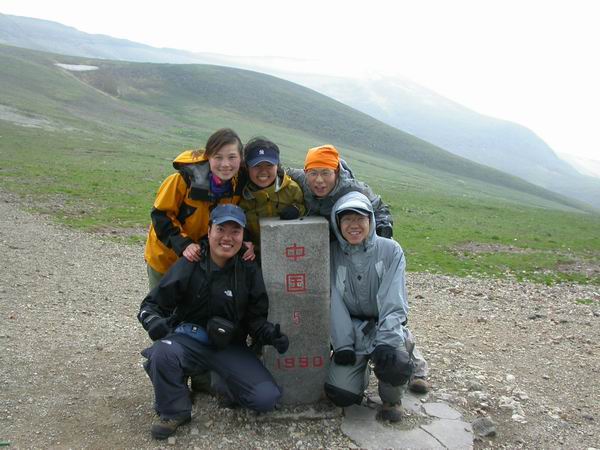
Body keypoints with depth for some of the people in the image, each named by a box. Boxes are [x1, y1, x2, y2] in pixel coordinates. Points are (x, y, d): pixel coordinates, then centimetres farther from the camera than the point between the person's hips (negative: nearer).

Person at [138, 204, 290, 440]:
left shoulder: (249, 271, -3)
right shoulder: (188, 266, -10)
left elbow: (255, 317, 3)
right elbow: (151, 304, -5)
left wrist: (270, 334, -18)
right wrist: (155, 321, -28)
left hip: (230, 347, 2)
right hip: (189, 340, -1)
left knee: (268, 398, -15)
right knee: (163, 353, -35)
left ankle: (224, 384, 18)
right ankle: (173, 412, -5)